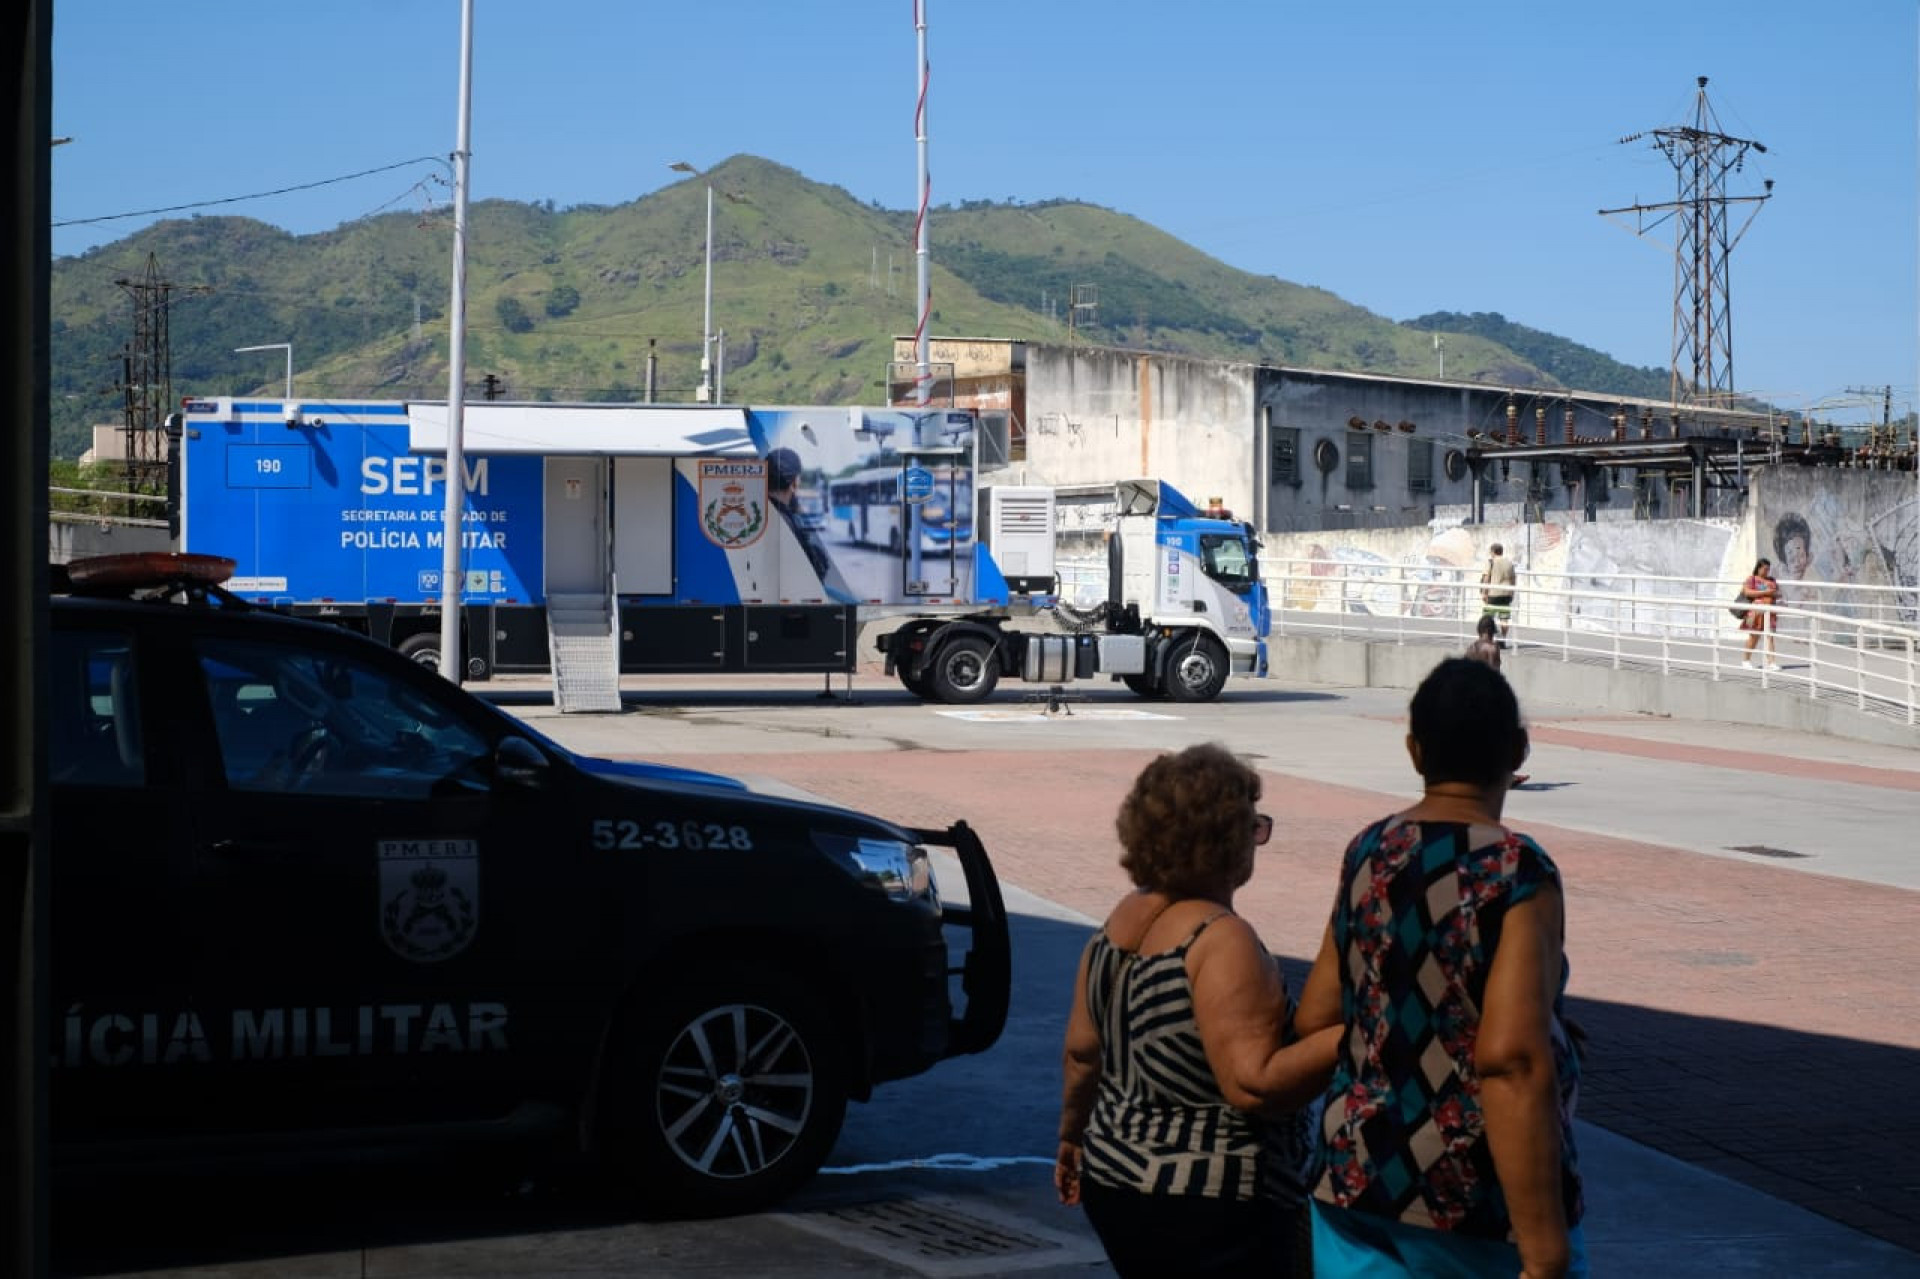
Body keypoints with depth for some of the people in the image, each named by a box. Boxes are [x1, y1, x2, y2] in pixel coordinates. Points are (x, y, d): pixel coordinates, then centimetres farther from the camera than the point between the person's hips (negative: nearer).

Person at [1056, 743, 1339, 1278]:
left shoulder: (1124, 919, 4)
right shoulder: (1220, 940, -20)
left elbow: (1082, 1050, 12)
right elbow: (1254, 1085, -26)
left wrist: (1073, 1136, 26)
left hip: (1114, 1178, 9)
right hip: (1210, 1213, -8)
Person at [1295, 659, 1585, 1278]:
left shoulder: (1366, 855, 2)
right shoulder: (1518, 875, -15)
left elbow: (1314, 1020, 7)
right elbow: (1511, 1059, -25)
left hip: (1358, 1177, 5)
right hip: (1480, 1201, -5)